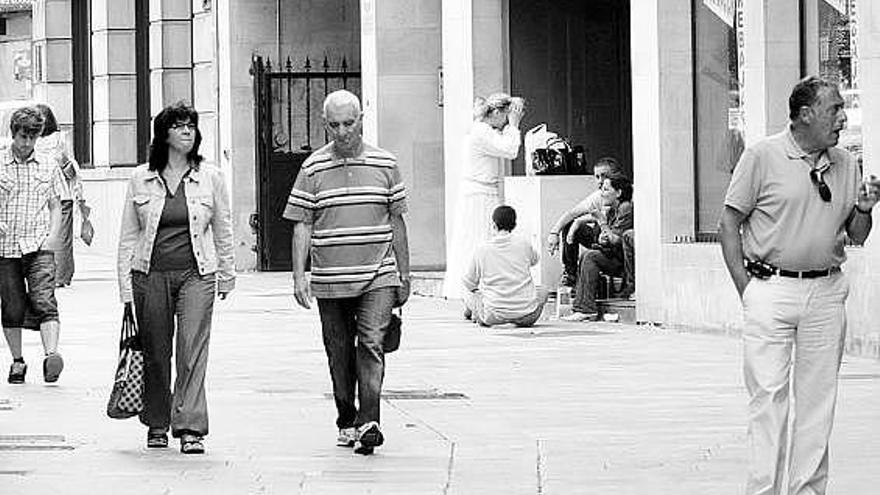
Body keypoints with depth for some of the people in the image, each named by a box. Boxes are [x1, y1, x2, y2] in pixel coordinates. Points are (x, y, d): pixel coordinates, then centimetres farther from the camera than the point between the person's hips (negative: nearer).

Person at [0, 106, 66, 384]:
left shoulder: (48, 166, 8)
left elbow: (55, 206, 13)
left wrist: (53, 236, -1)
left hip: (39, 246, -1)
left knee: (44, 302, -16)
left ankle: (51, 355, -26)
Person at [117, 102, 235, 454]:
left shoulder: (210, 178, 4)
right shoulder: (141, 179, 4)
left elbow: (223, 230, 13)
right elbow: (128, 235, 7)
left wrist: (226, 276, 17)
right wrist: (125, 286, 2)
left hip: (196, 274, -1)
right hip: (151, 275, 1)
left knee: (193, 349, -11)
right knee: (155, 353, 7)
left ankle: (190, 428, -13)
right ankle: (157, 425, 21)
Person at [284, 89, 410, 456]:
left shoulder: (385, 164, 5)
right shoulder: (313, 168, 2)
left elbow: (397, 223, 11)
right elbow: (302, 226, 1)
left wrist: (404, 275, 11)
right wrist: (299, 276, -8)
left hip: (377, 278, -1)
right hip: (329, 281, 1)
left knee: (371, 345, -14)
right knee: (339, 354, 8)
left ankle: (369, 422, -19)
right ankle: (346, 421, 22)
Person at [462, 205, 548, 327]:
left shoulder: (482, 250, -3)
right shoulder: (523, 243, 0)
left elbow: (469, 284, 8)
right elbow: (534, 260, 24)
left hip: (494, 316, -1)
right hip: (526, 315, 1)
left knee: (469, 295, 26)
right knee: (543, 293, 32)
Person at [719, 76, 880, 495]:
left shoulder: (845, 165, 11)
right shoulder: (762, 156, -3)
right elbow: (730, 222, -1)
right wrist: (745, 287, -6)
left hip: (826, 292, 4)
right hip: (771, 290, -4)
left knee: (818, 397, 5)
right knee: (769, 394, -6)